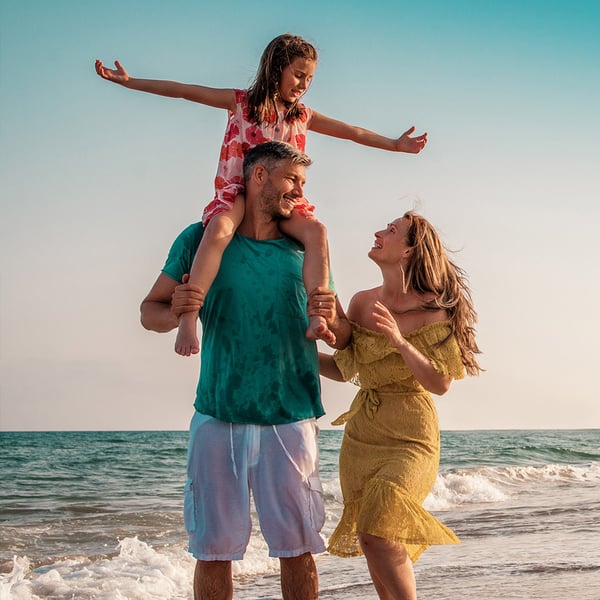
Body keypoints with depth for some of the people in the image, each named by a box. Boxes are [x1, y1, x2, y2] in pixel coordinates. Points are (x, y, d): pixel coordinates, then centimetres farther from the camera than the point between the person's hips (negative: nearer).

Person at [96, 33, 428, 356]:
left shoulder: (302, 116, 15)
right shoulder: (240, 102, 5)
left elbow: (352, 132, 20)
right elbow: (182, 91, 1)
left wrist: (394, 144, 15)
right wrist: (129, 81, -4)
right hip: (237, 193, -3)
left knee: (316, 230, -27)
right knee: (220, 227, -37)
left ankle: (317, 319, -33)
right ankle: (188, 320, -44)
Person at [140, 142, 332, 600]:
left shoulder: (304, 248, 10)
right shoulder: (202, 238, 5)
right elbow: (150, 311, 7)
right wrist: (176, 314, -16)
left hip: (291, 419, 1)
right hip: (218, 416, -1)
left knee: (297, 548, 1)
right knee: (213, 549, 2)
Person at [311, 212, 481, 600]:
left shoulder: (433, 310, -11)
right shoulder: (362, 303, 3)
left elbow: (440, 384, -15)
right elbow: (345, 371, 6)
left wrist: (399, 340, -24)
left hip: (410, 440, -6)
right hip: (360, 437, 6)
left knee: (378, 536, -21)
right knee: (381, 552, 10)